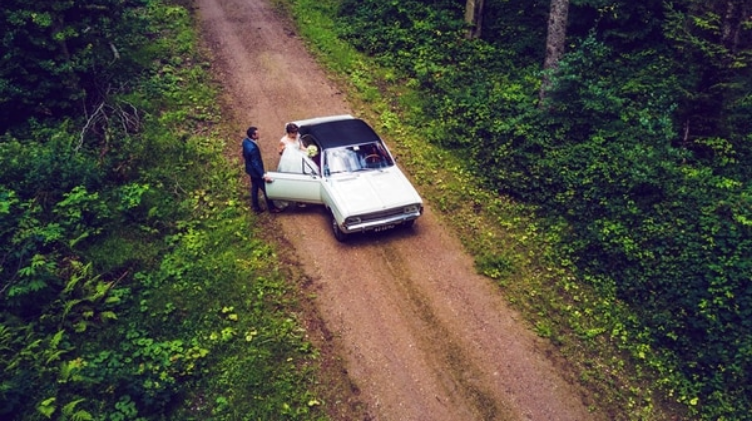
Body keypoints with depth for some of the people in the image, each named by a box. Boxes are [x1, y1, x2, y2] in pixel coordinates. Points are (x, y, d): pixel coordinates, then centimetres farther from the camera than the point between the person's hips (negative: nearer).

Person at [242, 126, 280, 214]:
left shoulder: (245, 141, -7)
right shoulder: (252, 148, -36)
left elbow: (244, 155, 9)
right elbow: (255, 164, -33)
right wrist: (263, 175, -34)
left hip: (251, 169, 9)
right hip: (255, 171, -9)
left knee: (254, 188, 22)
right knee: (266, 189, 8)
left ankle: (255, 207, 36)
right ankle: (271, 208, 23)